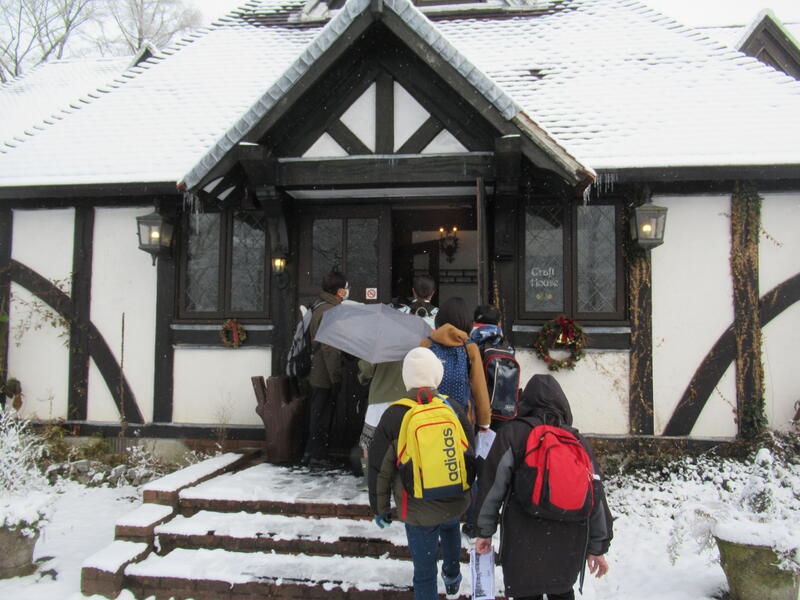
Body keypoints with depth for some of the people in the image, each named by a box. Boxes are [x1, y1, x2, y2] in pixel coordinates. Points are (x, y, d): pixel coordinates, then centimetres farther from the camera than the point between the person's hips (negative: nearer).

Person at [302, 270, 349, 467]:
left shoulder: (319, 307, 13)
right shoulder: (329, 311, -18)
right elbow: (330, 348, -22)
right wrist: (336, 377, -20)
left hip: (317, 374, 10)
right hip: (326, 376, -10)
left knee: (316, 413, 16)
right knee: (322, 416, 0)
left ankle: (310, 453, 25)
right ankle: (316, 456, 8)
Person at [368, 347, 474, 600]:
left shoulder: (393, 416, -15)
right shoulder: (454, 410, -8)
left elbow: (379, 469, -8)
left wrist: (380, 508, 6)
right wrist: (468, 495, 19)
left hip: (419, 511, -4)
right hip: (456, 503, 4)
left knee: (424, 572, 9)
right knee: (450, 526, 36)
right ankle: (452, 576, 56)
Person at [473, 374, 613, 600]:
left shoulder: (512, 433, -5)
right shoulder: (578, 441, 5)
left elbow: (494, 483, -8)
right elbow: (596, 495, 5)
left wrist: (485, 530, 1)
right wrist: (598, 546, 12)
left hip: (525, 542, -4)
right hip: (569, 545, 4)